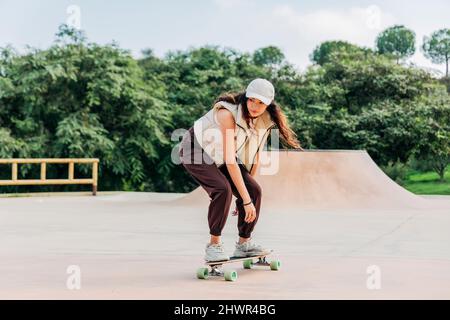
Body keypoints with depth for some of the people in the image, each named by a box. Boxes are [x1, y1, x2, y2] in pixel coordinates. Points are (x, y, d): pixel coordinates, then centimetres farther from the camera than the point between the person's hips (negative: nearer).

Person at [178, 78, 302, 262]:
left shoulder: (265, 120, -12)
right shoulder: (227, 114, -34)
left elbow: (255, 157, 0)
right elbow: (230, 161, -37)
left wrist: (247, 193, 4)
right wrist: (246, 200, -37)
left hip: (219, 156, 7)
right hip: (196, 151, -7)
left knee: (254, 191, -9)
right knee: (223, 189, -30)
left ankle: (244, 244, 8)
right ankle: (213, 245, -17)